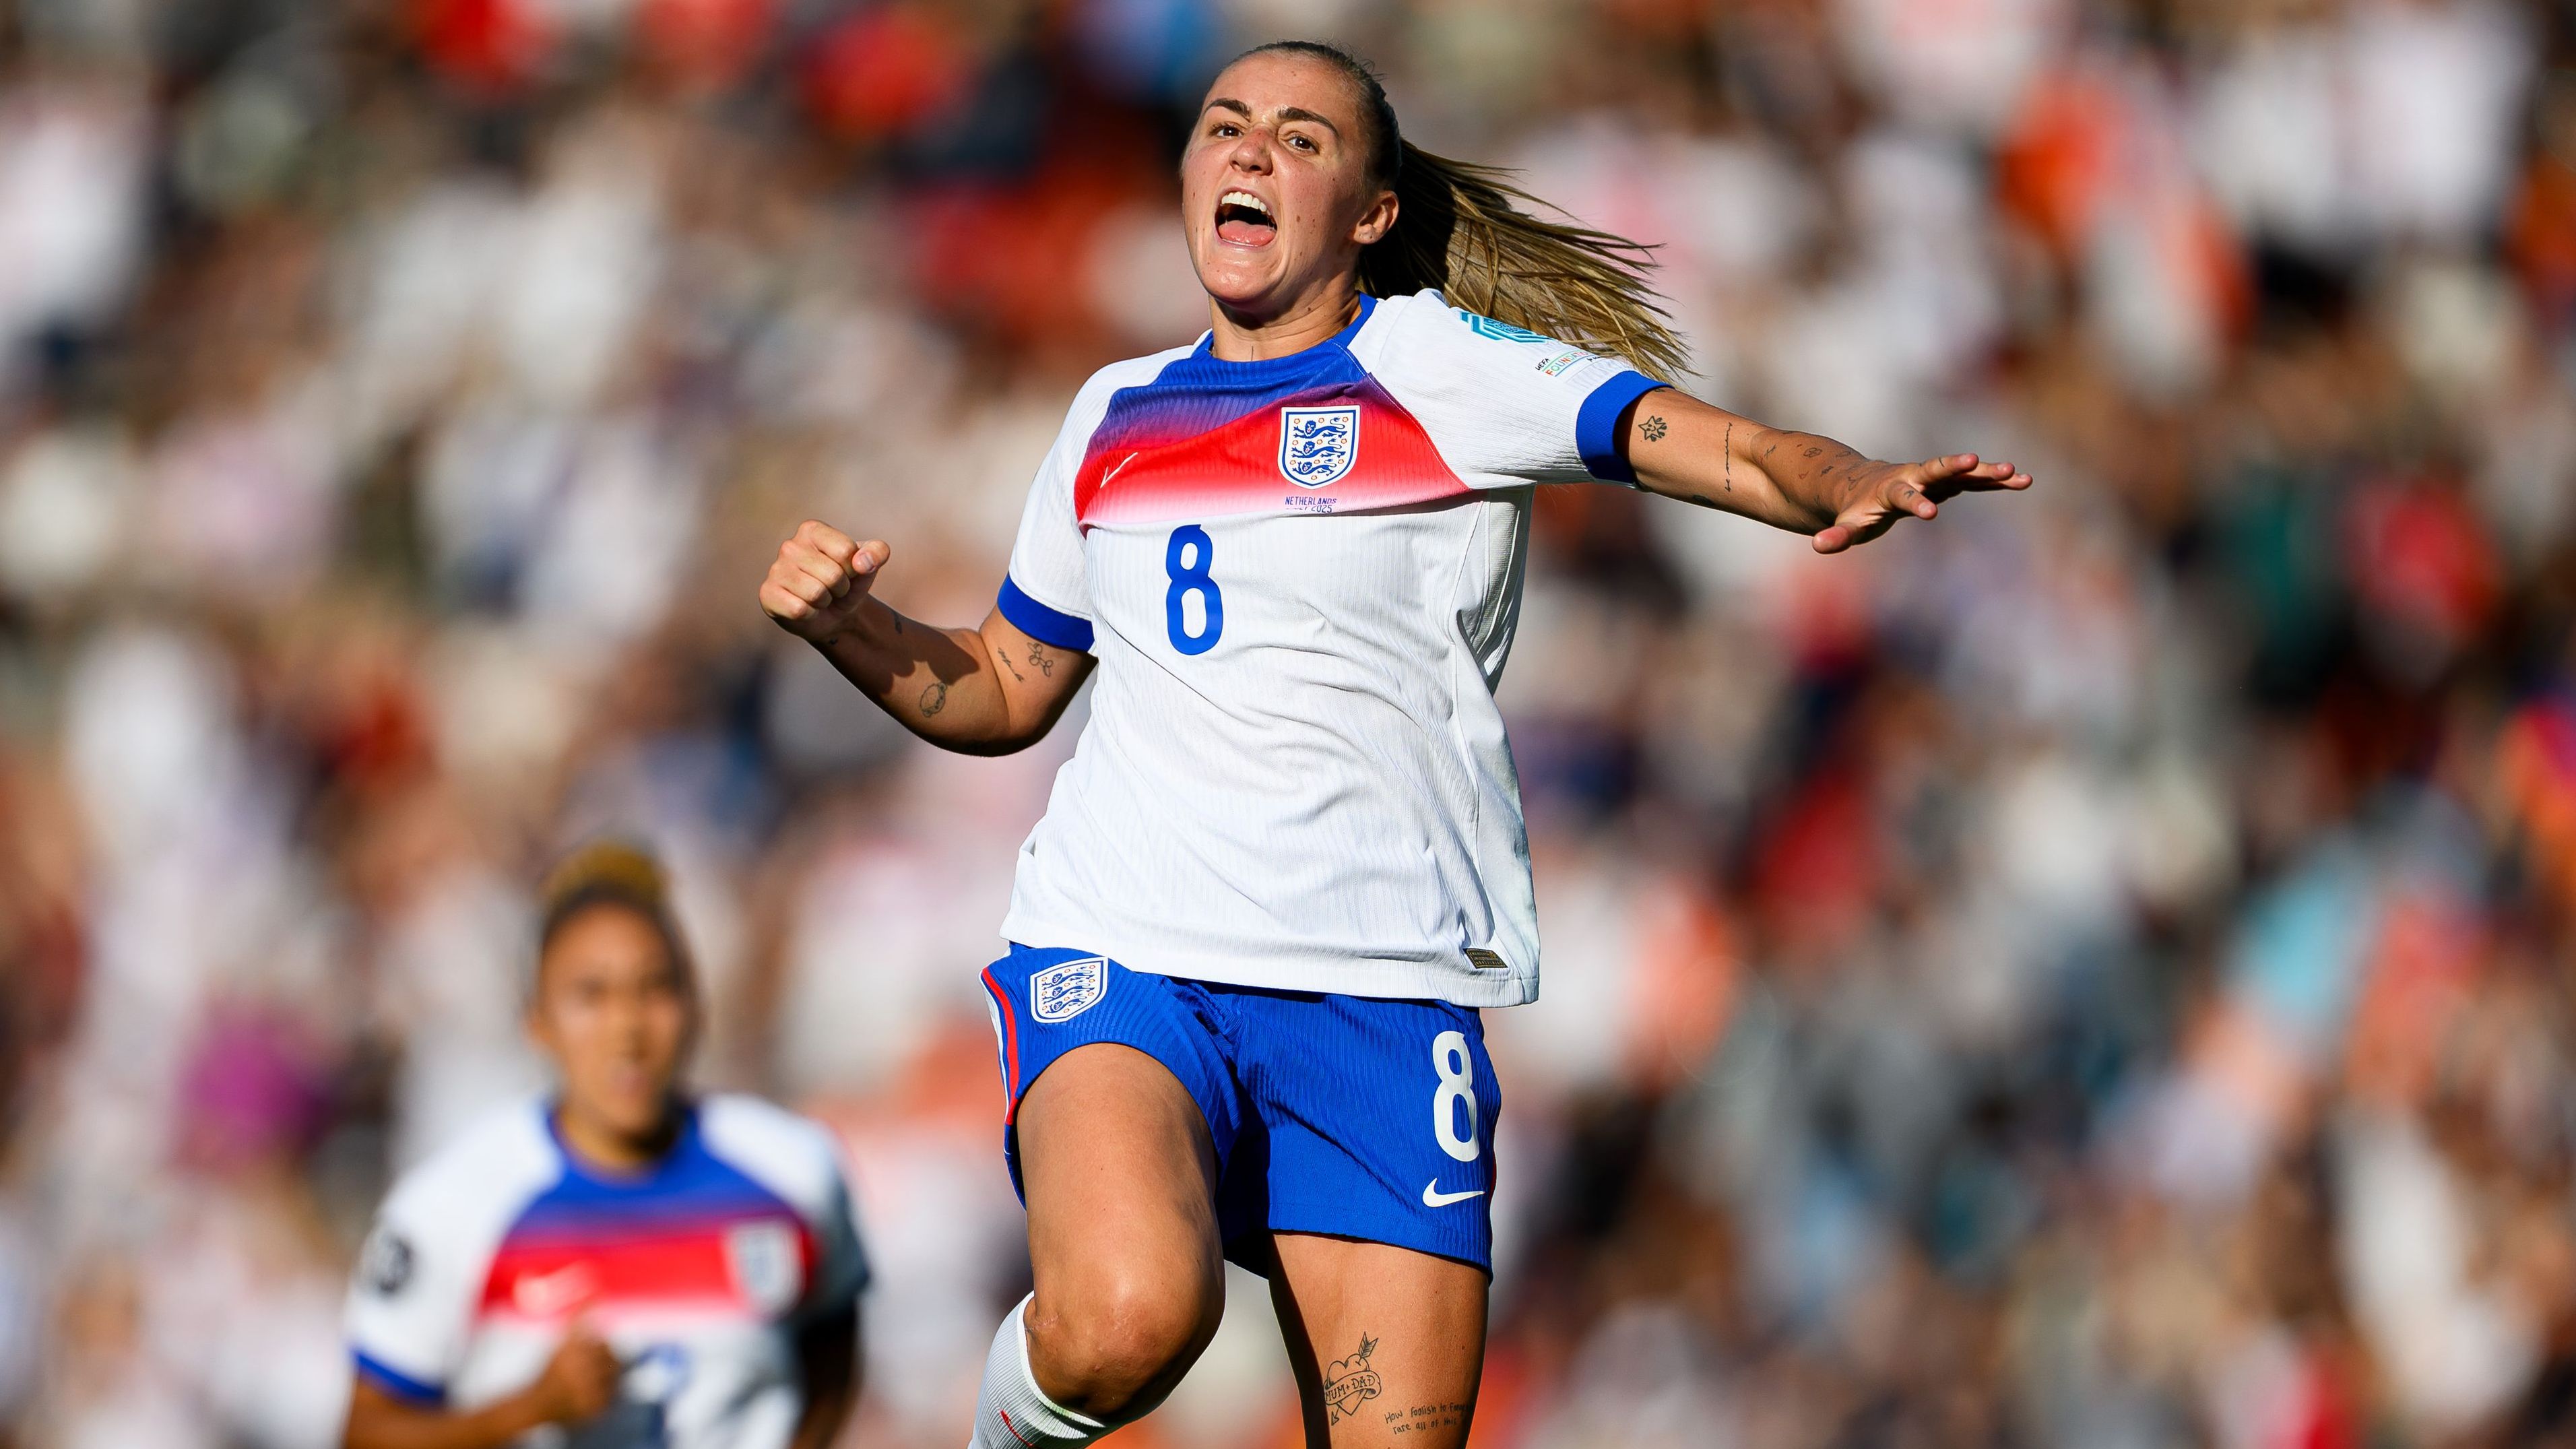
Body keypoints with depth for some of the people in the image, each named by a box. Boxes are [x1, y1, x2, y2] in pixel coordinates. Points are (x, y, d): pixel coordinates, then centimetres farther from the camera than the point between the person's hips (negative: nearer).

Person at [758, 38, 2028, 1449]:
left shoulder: (1440, 368, 5)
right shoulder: (1116, 414, 17)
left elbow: (1729, 450, -6)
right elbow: (1005, 688, 30)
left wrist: (1859, 483, -27)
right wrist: (850, 625, 12)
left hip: (1381, 988, -1)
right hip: (1115, 956, 1)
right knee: (1130, 1318, -29)